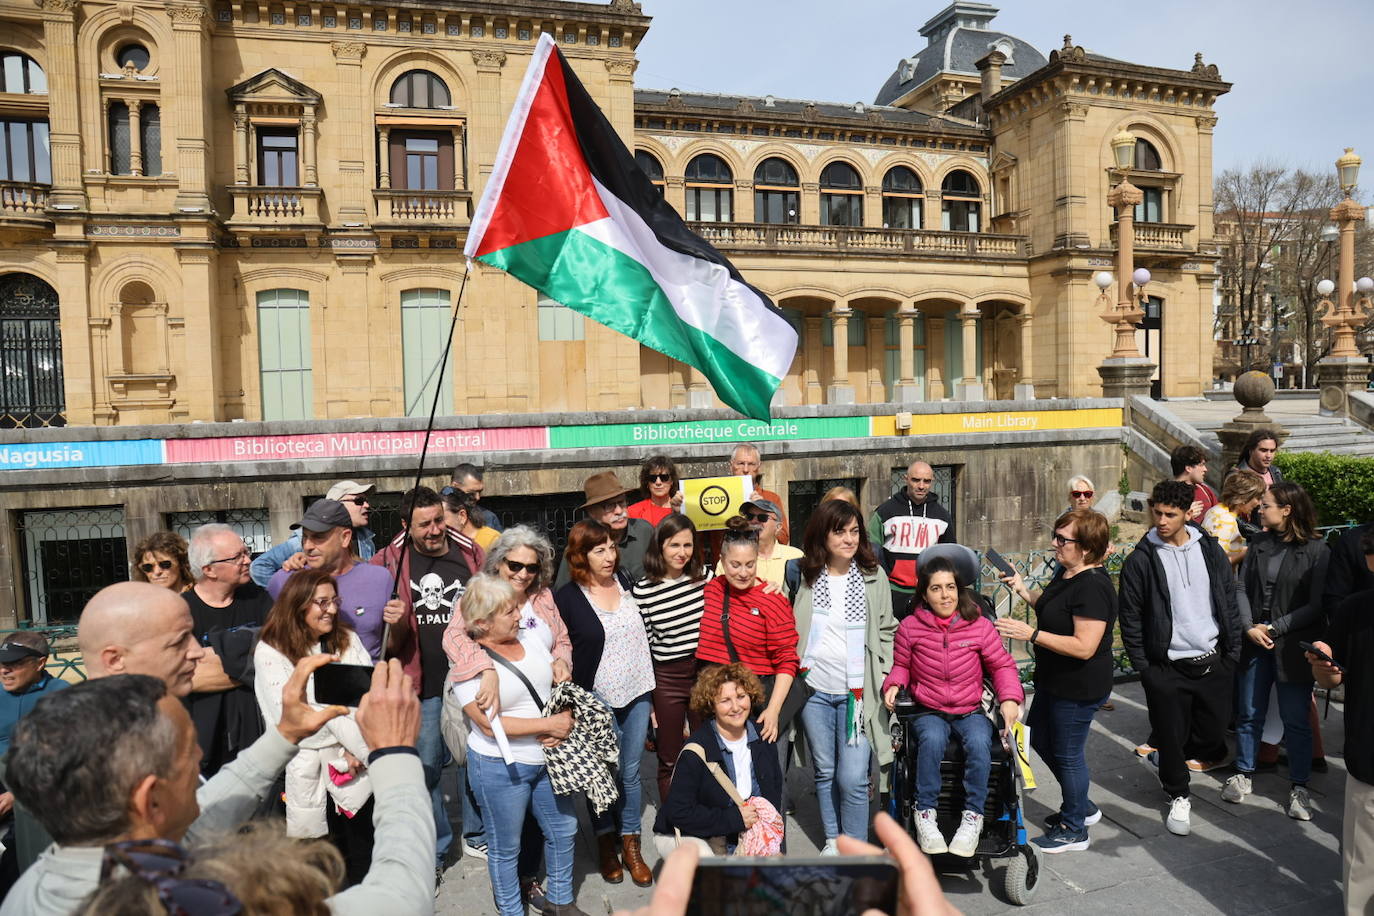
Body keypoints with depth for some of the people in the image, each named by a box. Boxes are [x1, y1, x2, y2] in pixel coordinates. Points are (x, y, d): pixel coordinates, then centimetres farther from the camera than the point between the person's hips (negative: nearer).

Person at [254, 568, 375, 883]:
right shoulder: (270, 652, -3)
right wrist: (341, 752, -10)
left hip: (357, 763, 3)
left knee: (363, 857, 3)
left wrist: (361, 749, -15)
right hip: (307, 771, -2)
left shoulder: (348, 640, 7)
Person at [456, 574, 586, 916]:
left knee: (564, 830, 17)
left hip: (547, 759, 6)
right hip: (500, 768, -6)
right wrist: (549, 724, -19)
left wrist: (566, 719, -13)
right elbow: (490, 725, -22)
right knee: (506, 848, 11)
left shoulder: (531, 641, 0)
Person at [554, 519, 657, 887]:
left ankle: (630, 845, 27)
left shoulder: (625, 581, 2)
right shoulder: (565, 598, -11)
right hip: (598, 700, -3)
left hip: (637, 694, 3)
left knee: (630, 771, 12)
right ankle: (605, 842, 30)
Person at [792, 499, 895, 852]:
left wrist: (887, 678, 2)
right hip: (814, 690, 1)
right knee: (824, 771, 13)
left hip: (857, 692, -1)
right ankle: (832, 840, 31)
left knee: (852, 777, -6)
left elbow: (887, 632, 9)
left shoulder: (873, 577, 3)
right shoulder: (803, 575, 2)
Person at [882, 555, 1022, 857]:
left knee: (979, 743, -32)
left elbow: (1002, 665, 7)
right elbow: (900, 664, 12)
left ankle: (973, 816, -14)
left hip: (971, 710, 1)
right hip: (929, 711, 0)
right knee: (932, 740, -34)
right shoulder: (910, 627, -2)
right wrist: (894, 685, -8)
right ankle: (925, 814, -18)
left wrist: (1010, 698, -9)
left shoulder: (979, 626, -2)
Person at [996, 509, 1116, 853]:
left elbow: (1084, 647, -30)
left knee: (1067, 753, 7)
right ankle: (1082, 806, 41)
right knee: (1039, 737, 22)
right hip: (1055, 680, 10)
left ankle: (1073, 830, 29)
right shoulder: (1066, 573, 3)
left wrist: (1031, 634, -31)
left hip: (1079, 687, -10)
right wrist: (1023, 591, 2)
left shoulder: (1093, 587, -27)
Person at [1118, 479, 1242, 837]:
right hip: (1167, 669, -3)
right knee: (1171, 737, 6)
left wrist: (1232, 653, 5)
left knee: (1213, 738, 10)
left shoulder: (1210, 550, 2)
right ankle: (1178, 796, 29)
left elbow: (1230, 604, 8)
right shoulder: (1141, 560, -8)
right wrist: (1144, 667, -5)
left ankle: (1165, 757, 39)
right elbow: (1130, 619, -4)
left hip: (1213, 663, 3)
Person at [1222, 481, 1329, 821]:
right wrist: (1249, 627, -10)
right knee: (1248, 714, 12)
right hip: (1255, 642, 4)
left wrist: (1274, 628, -14)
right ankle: (1243, 774, 27)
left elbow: (1316, 605, -12)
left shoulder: (1316, 550, -9)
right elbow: (1242, 588, 3)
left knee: (1296, 720, 6)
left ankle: (1299, 786, 21)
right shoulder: (1259, 543, 5)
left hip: (1292, 647, -4)